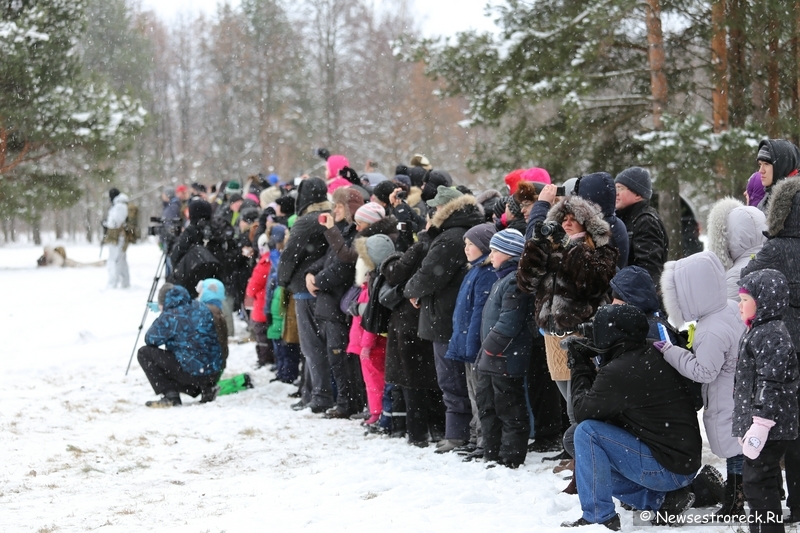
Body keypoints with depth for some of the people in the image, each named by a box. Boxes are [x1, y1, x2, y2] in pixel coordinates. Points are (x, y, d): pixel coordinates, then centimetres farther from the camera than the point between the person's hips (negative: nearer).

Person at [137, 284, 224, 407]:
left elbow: (149, 340, -2)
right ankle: (207, 388, 16)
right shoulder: (202, 308, 8)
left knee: (144, 353, 3)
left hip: (192, 372, -8)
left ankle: (170, 396, -3)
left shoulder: (169, 317, -13)